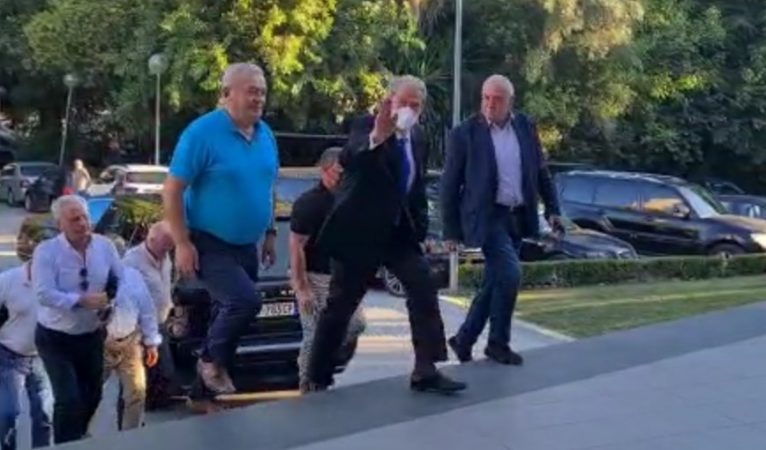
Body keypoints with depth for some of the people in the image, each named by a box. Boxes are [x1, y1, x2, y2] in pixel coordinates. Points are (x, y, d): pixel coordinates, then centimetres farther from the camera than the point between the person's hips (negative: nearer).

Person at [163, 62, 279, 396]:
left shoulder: (266, 135, 4)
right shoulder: (203, 132, -16)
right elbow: (172, 190, -15)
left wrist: (270, 234, 13)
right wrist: (182, 244, -19)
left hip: (246, 245, 7)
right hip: (209, 243, -7)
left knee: (229, 310, 15)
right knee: (245, 300, -21)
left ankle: (217, 367, 33)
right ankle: (212, 363, 3)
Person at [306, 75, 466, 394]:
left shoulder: (417, 137, 7)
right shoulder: (368, 126, -13)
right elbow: (347, 160, -35)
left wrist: (420, 222, 8)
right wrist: (377, 137, -52)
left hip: (399, 230, 6)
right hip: (359, 230, -5)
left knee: (424, 289, -10)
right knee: (340, 304, 4)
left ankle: (426, 371, -5)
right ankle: (318, 378, 19)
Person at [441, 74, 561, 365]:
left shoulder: (526, 127, 5)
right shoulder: (465, 134, -9)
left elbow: (541, 171, 14)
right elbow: (449, 185, -6)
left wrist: (552, 208, 6)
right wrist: (451, 231, -6)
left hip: (518, 216, 5)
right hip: (486, 216, -5)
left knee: (495, 282, 9)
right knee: (510, 274, -16)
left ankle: (464, 339, 24)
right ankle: (498, 342, 2)